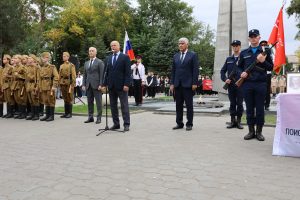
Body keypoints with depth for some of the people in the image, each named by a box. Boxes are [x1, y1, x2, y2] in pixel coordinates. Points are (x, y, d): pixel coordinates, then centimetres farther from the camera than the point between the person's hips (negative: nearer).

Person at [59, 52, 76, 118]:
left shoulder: (71, 65, -2)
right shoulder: (61, 66, 15)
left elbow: (73, 75, -7)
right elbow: (59, 75, 18)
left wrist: (72, 84, -13)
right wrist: (60, 83, 10)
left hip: (69, 84, -6)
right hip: (63, 84, 6)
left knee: (69, 99, -1)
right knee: (65, 99, 9)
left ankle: (70, 113, 5)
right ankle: (66, 113, 15)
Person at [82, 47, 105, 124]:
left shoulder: (100, 62, 0)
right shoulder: (86, 63, 17)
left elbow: (102, 74, -6)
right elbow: (85, 75, 17)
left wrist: (100, 84, -14)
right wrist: (83, 84, 7)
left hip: (96, 85, -6)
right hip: (88, 86, 6)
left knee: (98, 102, -2)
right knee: (89, 102, 8)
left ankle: (99, 118, 4)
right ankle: (90, 117, 15)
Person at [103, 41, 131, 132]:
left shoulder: (125, 57, -1)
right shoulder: (108, 58, 15)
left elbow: (128, 72, -6)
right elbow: (107, 72, 15)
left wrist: (126, 84, -14)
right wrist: (105, 84, 6)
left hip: (121, 86, -5)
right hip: (111, 86, 6)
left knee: (124, 105, -2)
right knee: (113, 106, 7)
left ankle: (126, 124, 3)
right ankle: (116, 124, 15)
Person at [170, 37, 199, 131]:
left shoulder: (192, 55, 0)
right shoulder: (176, 56, 14)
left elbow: (195, 70, -4)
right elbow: (173, 70, 13)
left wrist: (194, 83, -11)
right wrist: (172, 83, 6)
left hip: (188, 84, -4)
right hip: (177, 84, 5)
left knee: (189, 105, 2)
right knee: (178, 105, 8)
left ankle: (189, 124, 10)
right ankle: (179, 123, 16)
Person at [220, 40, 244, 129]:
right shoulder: (228, 59, 13)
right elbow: (223, 71, 14)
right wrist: (225, 79, -1)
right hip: (230, 85, 3)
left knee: (239, 103, 1)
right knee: (232, 103, 8)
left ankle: (238, 121, 11)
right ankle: (233, 121, 15)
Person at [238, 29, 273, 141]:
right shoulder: (243, 53, 12)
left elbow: (271, 67, 6)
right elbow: (239, 67, 17)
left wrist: (263, 61, -12)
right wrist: (241, 73, -4)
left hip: (261, 84, -1)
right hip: (247, 84, 2)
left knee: (260, 108, 2)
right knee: (249, 108, 5)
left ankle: (259, 132, 12)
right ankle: (251, 131, 14)